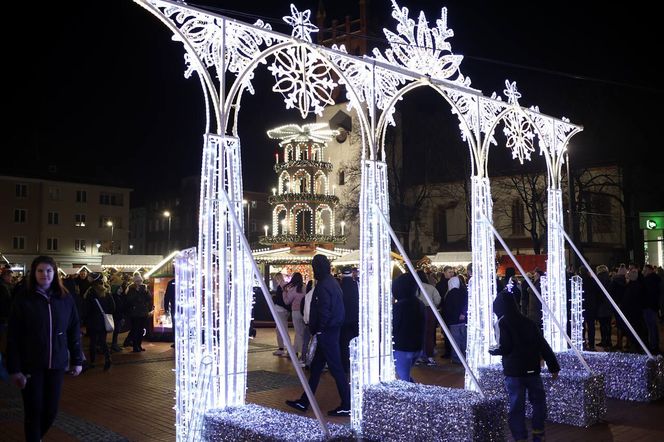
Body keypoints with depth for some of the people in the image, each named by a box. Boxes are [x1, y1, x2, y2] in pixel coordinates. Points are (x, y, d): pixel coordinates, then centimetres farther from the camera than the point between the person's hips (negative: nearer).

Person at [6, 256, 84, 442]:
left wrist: (77, 360, 5)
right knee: (34, 410, 2)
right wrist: (14, 369, -9)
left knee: (51, 410, 7)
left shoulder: (65, 299, 1)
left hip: (56, 364, 2)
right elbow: (13, 338, -5)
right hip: (30, 365, -2)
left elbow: (74, 332, 6)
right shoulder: (23, 301, -5)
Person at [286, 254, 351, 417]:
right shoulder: (333, 282, 12)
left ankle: (347, 406, 2)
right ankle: (304, 402, 24)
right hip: (333, 330, 10)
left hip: (326, 333, -10)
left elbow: (324, 312, -23)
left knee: (335, 368, -4)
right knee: (315, 367, 15)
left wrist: (318, 330, -9)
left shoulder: (323, 286, -17)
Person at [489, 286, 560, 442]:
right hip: (533, 370, 4)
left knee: (516, 406, 3)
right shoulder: (528, 322, 10)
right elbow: (543, 345, 8)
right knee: (538, 401, 18)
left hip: (514, 372, -4)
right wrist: (554, 366, 11)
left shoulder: (502, 323, -5)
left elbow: (504, 348, -14)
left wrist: (492, 350, 6)